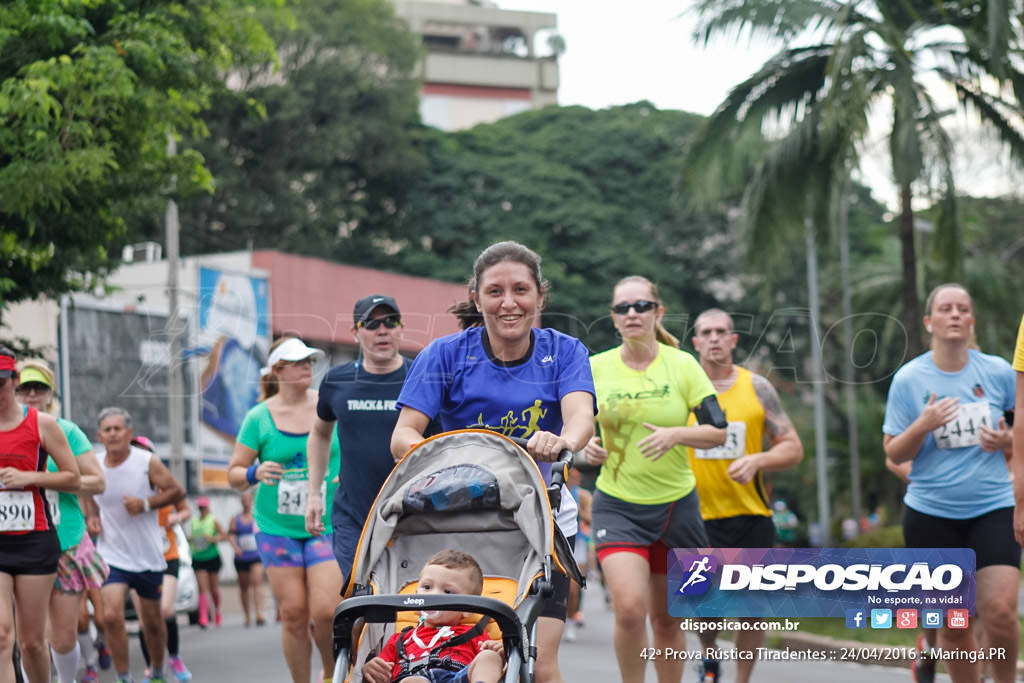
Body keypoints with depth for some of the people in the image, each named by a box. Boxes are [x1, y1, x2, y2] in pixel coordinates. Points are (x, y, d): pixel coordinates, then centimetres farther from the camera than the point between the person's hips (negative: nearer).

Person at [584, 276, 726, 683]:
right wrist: (585, 442, -9)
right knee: (629, 608, -18)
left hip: (676, 505, 1)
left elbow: (718, 432, -4)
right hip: (617, 506, -1)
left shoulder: (682, 365, -3)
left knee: (666, 617, 8)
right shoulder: (595, 368, 0)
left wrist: (675, 434, -21)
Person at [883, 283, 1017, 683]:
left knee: (1000, 611, -14)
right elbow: (894, 454, 1)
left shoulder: (998, 372, 1)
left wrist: (1007, 440, -9)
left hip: (993, 507, 0)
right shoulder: (908, 379, -1)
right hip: (931, 513, 0)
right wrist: (923, 426, -18)